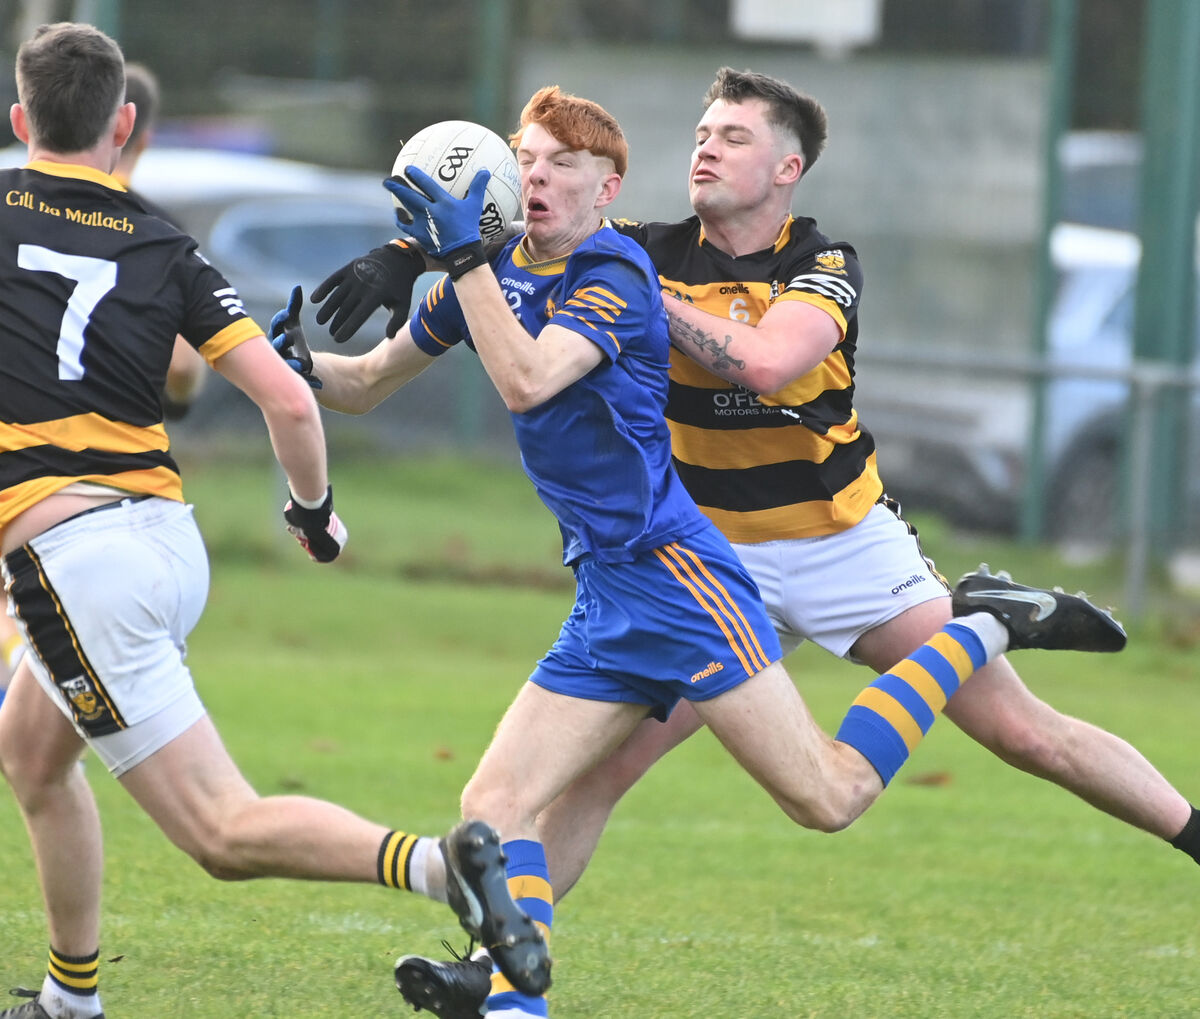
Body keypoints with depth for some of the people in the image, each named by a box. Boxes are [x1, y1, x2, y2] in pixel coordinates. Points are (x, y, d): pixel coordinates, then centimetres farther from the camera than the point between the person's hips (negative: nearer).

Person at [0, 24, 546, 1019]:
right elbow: (288, 399, 0)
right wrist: (315, 510, 17)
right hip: (170, 539, 6)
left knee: (227, 833, -9)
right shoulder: (163, 248, 6)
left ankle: (436, 863, -30)